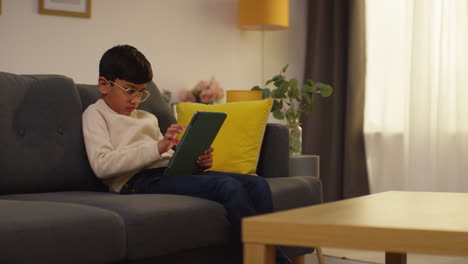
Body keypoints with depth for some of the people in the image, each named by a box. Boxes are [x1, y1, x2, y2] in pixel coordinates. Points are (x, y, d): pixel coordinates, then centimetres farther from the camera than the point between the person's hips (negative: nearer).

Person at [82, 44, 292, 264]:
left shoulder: (148, 118, 31)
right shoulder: (96, 114, 9)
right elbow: (101, 165, -9)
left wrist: (197, 161, 1)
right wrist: (157, 148, -18)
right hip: (140, 180, -8)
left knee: (257, 184, -11)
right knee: (229, 187, -29)